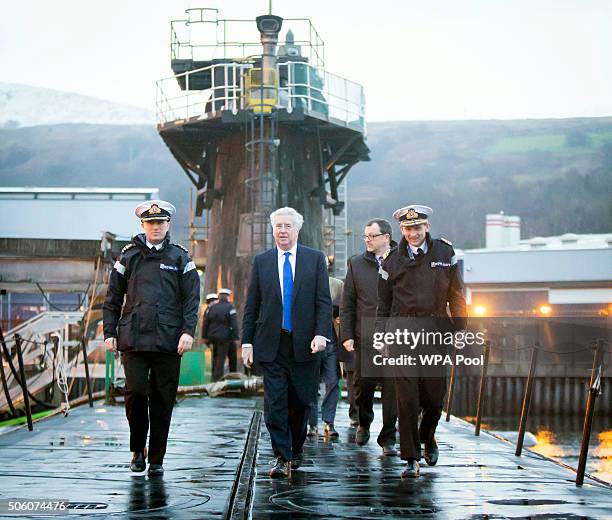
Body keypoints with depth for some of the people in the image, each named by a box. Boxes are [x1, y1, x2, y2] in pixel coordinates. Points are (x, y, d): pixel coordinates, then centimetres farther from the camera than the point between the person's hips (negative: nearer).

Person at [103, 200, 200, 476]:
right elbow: (113, 298, 13)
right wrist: (110, 332, 5)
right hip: (133, 338, 0)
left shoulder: (180, 257, 8)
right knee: (135, 392, -10)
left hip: (168, 340, 0)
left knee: (162, 400, 2)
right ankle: (137, 449, 11)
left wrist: (188, 331, -8)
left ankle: (157, 459, 13)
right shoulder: (129, 257, 10)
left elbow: (192, 298, 3)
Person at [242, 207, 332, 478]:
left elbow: (323, 301, 1)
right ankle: (282, 458, -1)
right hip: (271, 344, 0)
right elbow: (251, 305, 9)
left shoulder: (315, 259, 5)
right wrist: (247, 341, 3)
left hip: (304, 344, 0)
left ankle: (295, 451, 25)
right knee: (275, 402, -6)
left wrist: (321, 334, -11)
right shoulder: (261, 261, 8)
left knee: (301, 402, 6)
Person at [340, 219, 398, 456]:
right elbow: (347, 303, 8)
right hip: (365, 337, 1)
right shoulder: (356, 264, 9)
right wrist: (346, 335, 1)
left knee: (392, 388, 0)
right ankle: (364, 423, 30)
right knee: (363, 383, 1)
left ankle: (387, 439, 10)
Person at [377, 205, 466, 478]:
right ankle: (411, 459, 2)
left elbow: (456, 297, 10)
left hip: (436, 332, 1)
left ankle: (427, 436, 37)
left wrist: (459, 332, 5)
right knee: (407, 398, -5)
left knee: (435, 396, 6)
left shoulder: (445, 254, 6)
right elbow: (384, 304, 11)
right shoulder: (392, 261, 5)